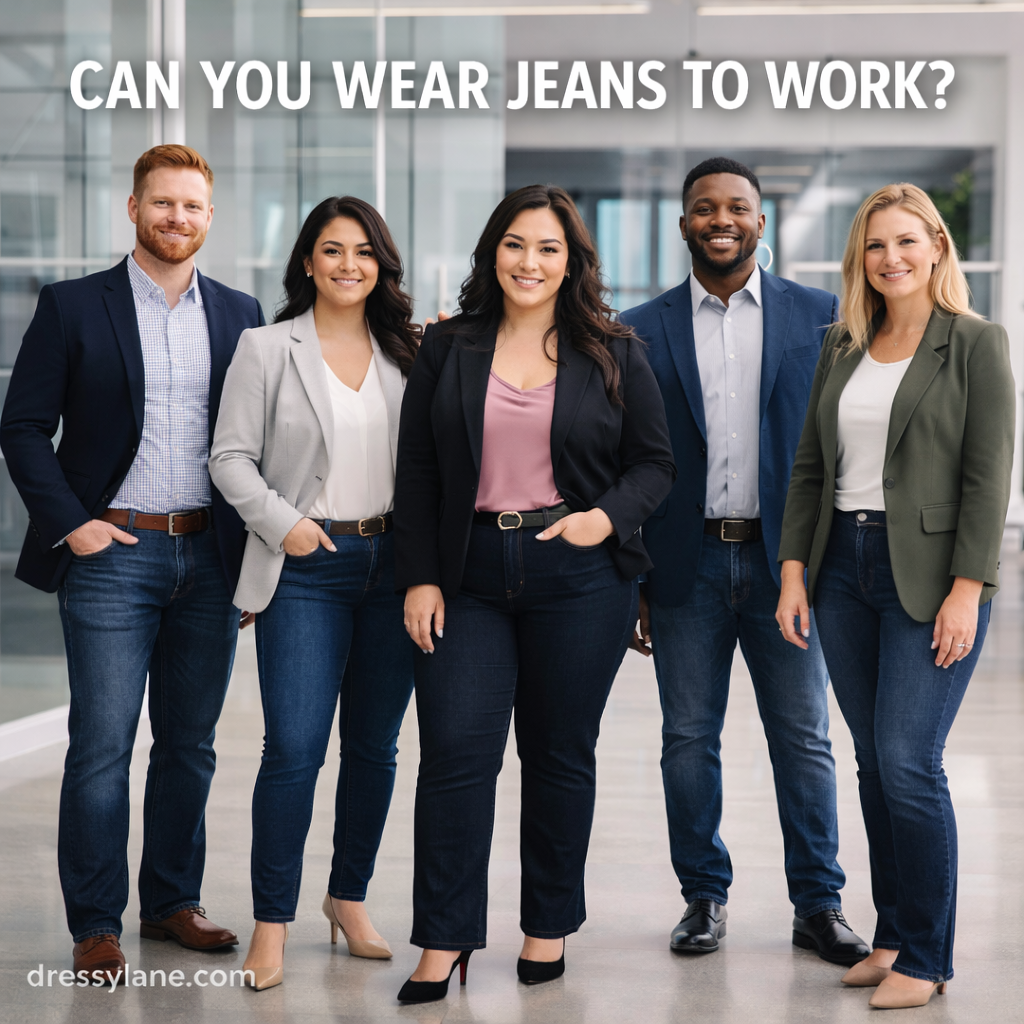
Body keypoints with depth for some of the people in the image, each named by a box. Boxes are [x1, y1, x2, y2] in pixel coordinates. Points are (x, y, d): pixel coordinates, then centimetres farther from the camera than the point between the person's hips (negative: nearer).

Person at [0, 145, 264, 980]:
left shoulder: (239, 315, 10)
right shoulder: (73, 307, 1)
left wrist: (254, 552, 6)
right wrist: (70, 524, -9)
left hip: (211, 556, 3)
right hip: (112, 552, -3)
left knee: (190, 745, 10)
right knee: (102, 745, -3)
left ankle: (173, 902, 23)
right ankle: (95, 924, 7)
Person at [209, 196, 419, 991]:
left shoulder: (406, 352, 9)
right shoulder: (267, 349, 2)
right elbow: (231, 457, 0)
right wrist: (283, 523, -11)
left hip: (393, 564, 3)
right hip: (307, 568, -3)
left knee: (376, 745, 10)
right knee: (294, 747, -8)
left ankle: (350, 897, 27)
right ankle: (272, 922, 3)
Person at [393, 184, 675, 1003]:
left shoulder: (613, 353, 5)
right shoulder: (447, 349, 7)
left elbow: (655, 462, 6)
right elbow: (417, 474, 6)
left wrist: (608, 516, -14)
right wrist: (420, 578, -1)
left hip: (580, 577, 0)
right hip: (470, 577, 1)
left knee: (560, 752, 7)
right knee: (455, 751, -5)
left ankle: (549, 927, 22)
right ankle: (443, 942, 4)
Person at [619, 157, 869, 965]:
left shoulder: (820, 315, 5)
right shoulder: (642, 330, 5)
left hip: (785, 560, 0)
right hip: (686, 564, 1)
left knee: (804, 739, 4)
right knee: (689, 740, 7)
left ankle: (819, 905, 15)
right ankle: (705, 898, 20)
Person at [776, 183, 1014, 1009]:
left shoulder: (976, 344, -4)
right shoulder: (843, 348, 12)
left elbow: (988, 475, -9)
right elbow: (810, 466, 13)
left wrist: (967, 591, -16)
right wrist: (794, 569, 4)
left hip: (929, 576, -5)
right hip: (845, 569, 6)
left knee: (908, 763, -8)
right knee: (874, 762, 10)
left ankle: (927, 957, 5)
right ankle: (892, 934, 22)